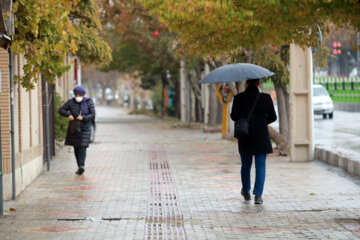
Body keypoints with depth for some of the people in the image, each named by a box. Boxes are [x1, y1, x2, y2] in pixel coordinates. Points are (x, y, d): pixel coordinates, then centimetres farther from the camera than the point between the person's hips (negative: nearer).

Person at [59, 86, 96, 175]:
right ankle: (80, 167, 15)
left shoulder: (89, 102, -7)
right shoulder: (71, 102, -4)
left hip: (85, 127, -3)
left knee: (82, 146, -15)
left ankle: (81, 166, -25)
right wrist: (68, 115, -23)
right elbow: (61, 110, -3)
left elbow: (92, 115, -11)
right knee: (76, 147, 6)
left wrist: (83, 117, -28)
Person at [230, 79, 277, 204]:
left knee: (246, 165, 18)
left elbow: (234, 116, -4)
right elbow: (273, 117, 0)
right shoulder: (266, 98, -7)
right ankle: (258, 195, -9)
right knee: (260, 165, 3)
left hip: (245, 137, 1)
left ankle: (246, 192, 33)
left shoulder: (239, 98, -8)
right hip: (261, 137, -1)